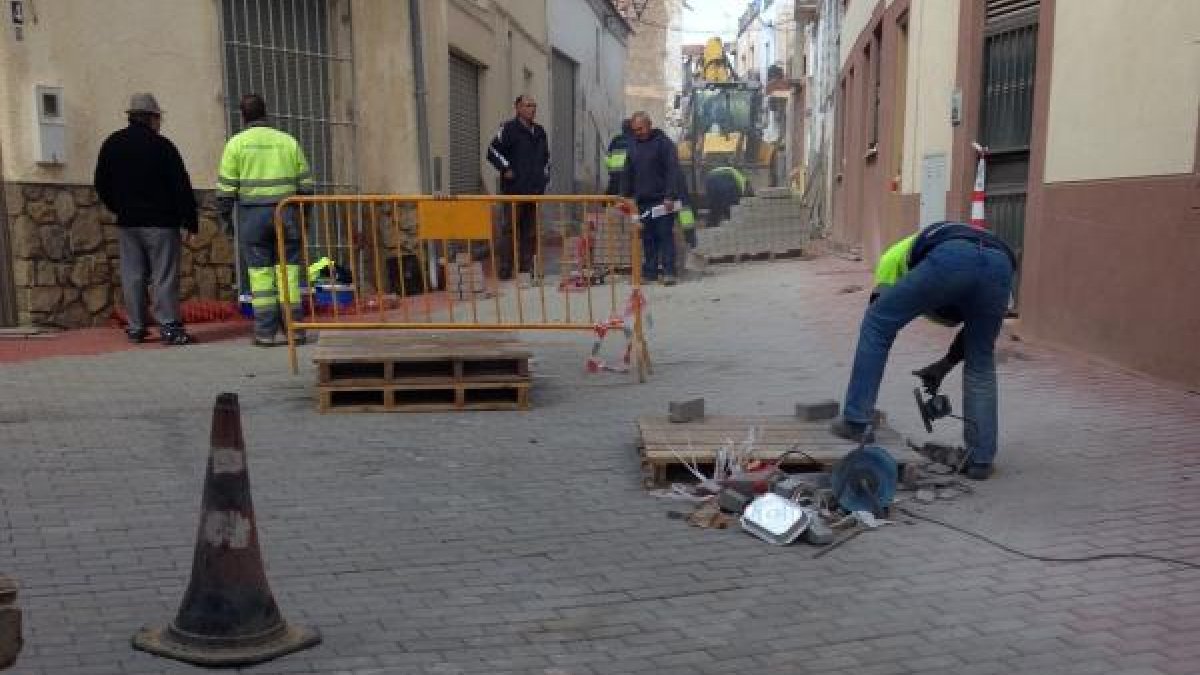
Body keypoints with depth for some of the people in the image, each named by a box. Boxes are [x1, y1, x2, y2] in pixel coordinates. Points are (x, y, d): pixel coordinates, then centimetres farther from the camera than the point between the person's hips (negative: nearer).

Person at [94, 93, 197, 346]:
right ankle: (169, 327, -6)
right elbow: (182, 186, -10)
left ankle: (135, 327, 13)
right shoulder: (161, 145, -8)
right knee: (165, 275, -4)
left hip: (127, 222, 5)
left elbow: (101, 185, 15)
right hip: (161, 221, -5)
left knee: (132, 275, 9)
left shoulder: (111, 144, 9)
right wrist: (190, 221, -5)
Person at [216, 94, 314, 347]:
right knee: (289, 269, 4)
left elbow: (226, 186, -2)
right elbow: (305, 183, 9)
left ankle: (265, 332, 1)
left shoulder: (237, 143, 1)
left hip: (252, 213, -2)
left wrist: (225, 217, 7)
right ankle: (295, 328, 4)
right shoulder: (288, 141, 9)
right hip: (286, 212, 2)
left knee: (260, 272, 1)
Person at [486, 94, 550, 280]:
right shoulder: (508, 129, -5)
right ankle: (504, 267, -2)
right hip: (514, 190, -7)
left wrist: (545, 173, 20)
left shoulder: (539, 131, 18)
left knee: (531, 229, 8)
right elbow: (493, 151, -8)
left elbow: (546, 155, 32)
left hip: (535, 188, 7)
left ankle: (527, 263, 16)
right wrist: (506, 169, -11)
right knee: (511, 227, -5)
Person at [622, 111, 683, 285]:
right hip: (642, 201, 6)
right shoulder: (634, 146, 16)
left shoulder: (663, 143, -3)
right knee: (647, 238, 5)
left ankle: (668, 272, -6)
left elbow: (673, 171, -10)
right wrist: (625, 196, 13)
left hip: (662, 200, -6)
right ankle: (650, 272, 8)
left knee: (665, 235, -6)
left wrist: (670, 196, -18)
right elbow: (628, 174, 21)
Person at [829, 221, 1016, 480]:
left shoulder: (897, 254, 38)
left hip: (950, 258, -4)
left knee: (878, 323, 14)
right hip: (1001, 263, 4)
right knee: (980, 365, 22)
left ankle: (855, 422, 13)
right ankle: (981, 458, 24)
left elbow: (880, 316, 32)